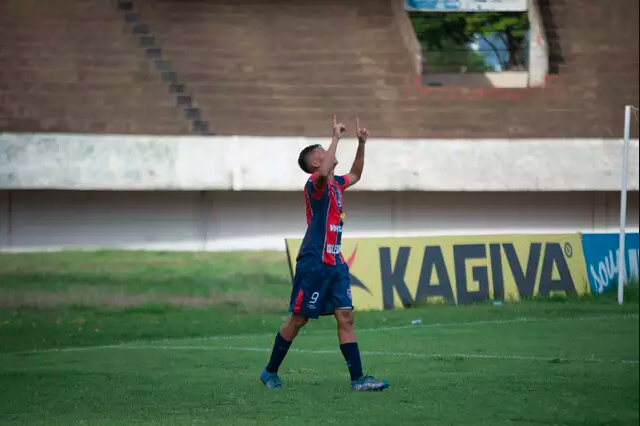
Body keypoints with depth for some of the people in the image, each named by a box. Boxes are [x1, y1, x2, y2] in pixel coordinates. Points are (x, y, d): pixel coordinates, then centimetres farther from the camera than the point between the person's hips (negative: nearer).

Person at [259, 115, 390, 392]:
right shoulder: (316, 184, -11)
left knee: (345, 317, -1)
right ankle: (270, 371, 15)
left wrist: (361, 144, 24)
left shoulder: (336, 184, 15)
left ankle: (357, 379, -6)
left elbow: (355, 175, 36)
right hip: (313, 263, -8)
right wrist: (336, 137, -28)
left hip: (334, 263, 8)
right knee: (299, 318, 0)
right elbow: (324, 172, -36)